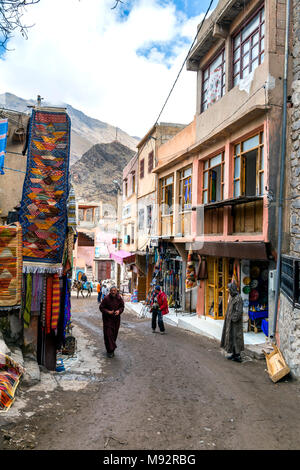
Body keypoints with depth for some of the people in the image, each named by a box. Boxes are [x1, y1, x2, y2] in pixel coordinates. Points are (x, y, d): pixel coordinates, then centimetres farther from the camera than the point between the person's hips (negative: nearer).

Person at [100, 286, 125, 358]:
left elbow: (122, 307, 7)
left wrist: (119, 311, -14)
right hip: (107, 319, -4)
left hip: (116, 319, 4)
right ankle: (109, 351, 1)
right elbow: (101, 307, -8)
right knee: (108, 334, -7)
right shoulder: (106, 298, -15)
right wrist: (108, 312, -22)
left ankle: (112, 349, 28)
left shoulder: (119, 298, -4)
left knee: (114, 334, 10)